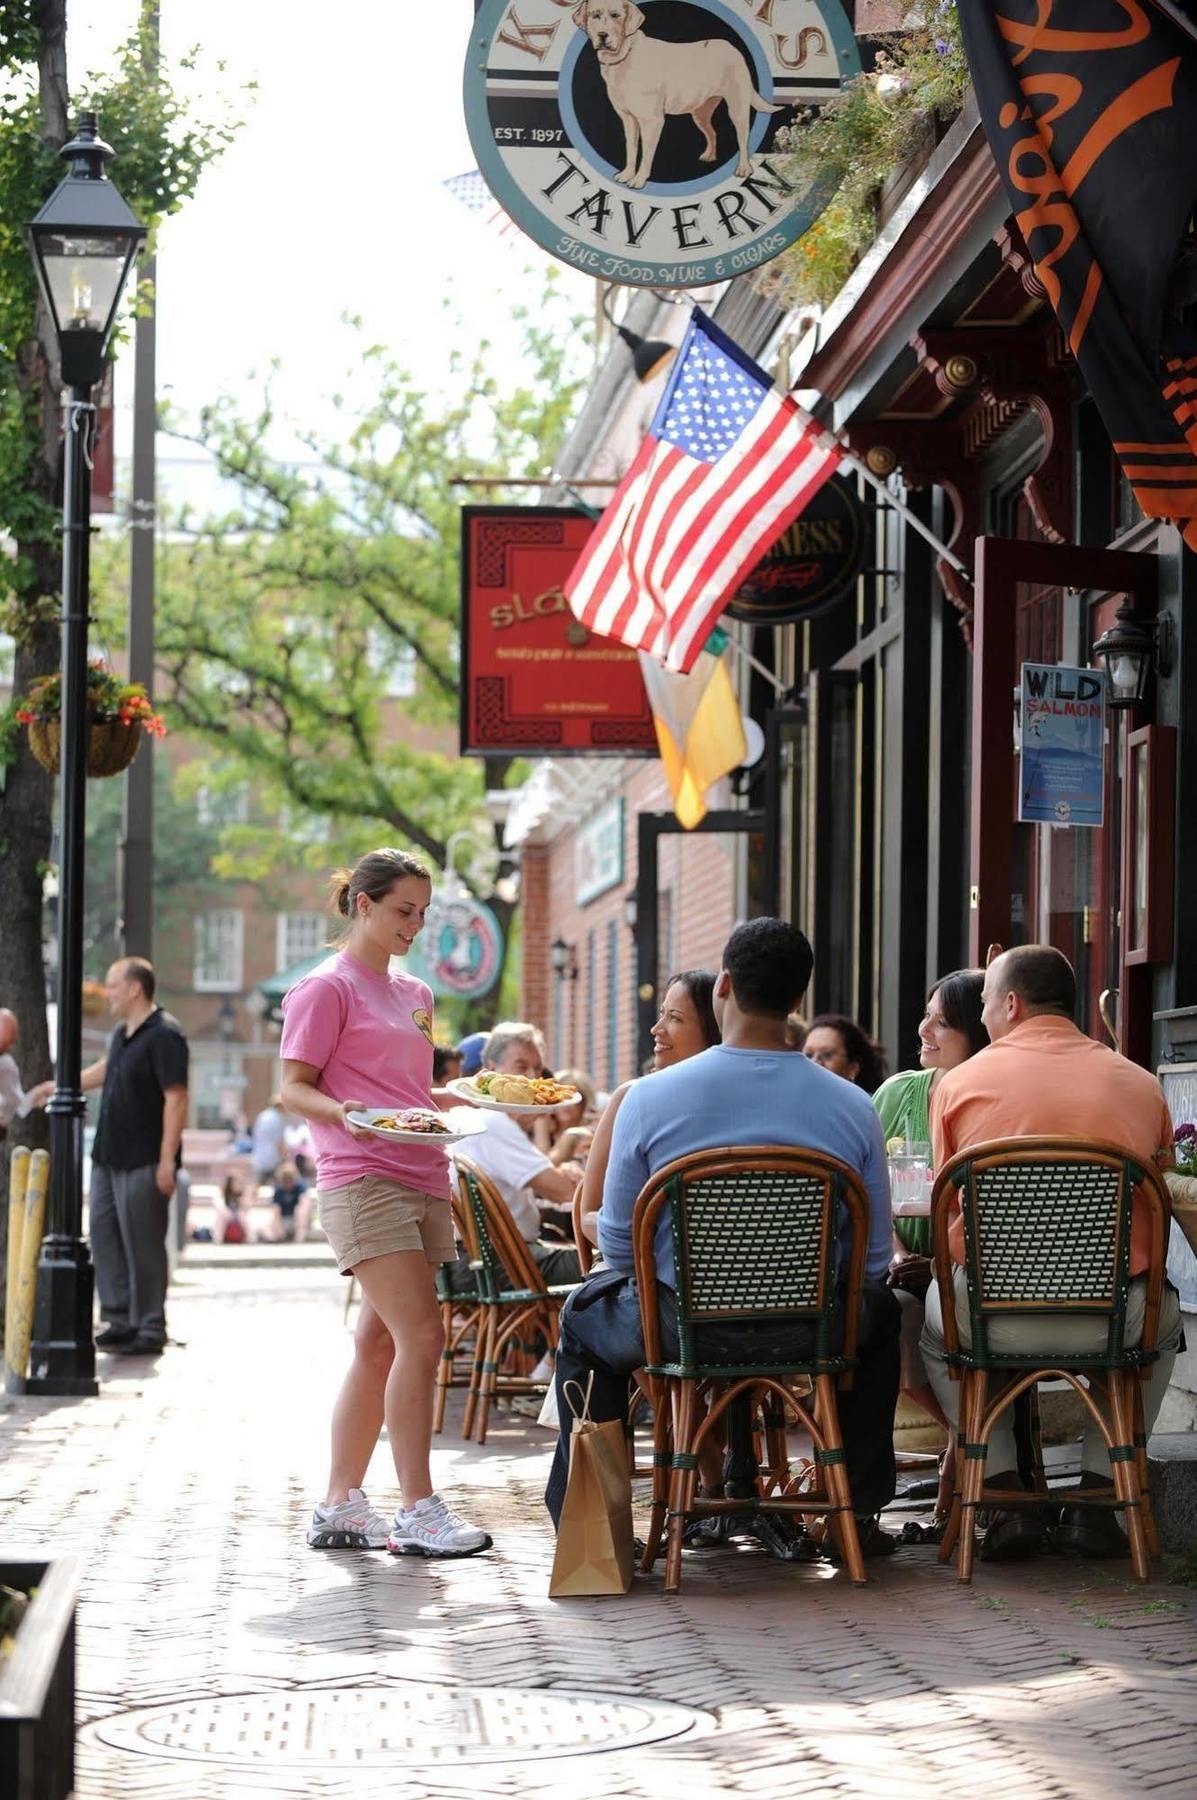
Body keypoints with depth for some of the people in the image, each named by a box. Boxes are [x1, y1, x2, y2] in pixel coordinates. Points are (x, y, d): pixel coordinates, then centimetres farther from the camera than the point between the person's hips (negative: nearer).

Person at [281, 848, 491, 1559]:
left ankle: (340, 1507, 14)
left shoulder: (413, 994, 21)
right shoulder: (327, 988, -2)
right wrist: (343, 1113, -24)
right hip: (364, 1181, -8)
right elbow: (294, 1087, -6)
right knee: (421, 1337, -16)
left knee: (380, 1345, 8)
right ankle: (419, 1511, -14)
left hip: (423, 1182, 8)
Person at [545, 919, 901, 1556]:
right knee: (880, 1308, 36)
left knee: (584, 1316, 33)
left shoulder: (650, 1098, -10)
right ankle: (858, 1513, 37)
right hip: (815, 1331, 1)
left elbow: (617, 1246, -1)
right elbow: (874, 1259, 0)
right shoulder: (852, 1108, -6)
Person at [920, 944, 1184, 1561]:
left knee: (935, 1322, 35)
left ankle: (1006, 1495, 20)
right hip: (1115, 1321, 1)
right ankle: (1096, 1497, 25)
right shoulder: (1141, 1085, 6)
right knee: (1163, 1316, 36)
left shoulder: (961, 1081, 3)